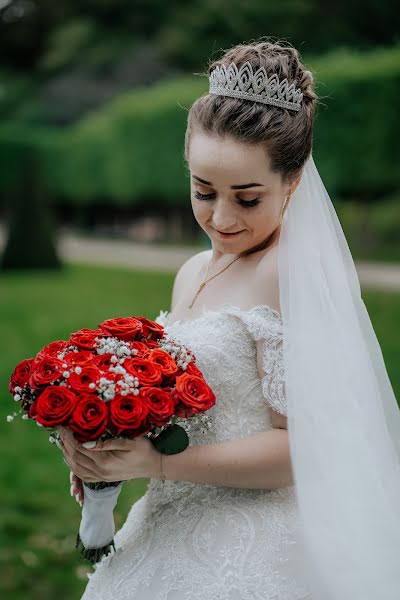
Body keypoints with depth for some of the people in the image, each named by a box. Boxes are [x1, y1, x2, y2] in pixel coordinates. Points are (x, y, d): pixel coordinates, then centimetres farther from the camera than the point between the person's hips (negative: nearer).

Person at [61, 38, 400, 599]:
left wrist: (157, 463, -21)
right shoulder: (192, 273, 7)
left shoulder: (294, 270, -18)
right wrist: (110, 446, -1)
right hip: (172, 533, 8)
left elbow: (303, 446, -21)